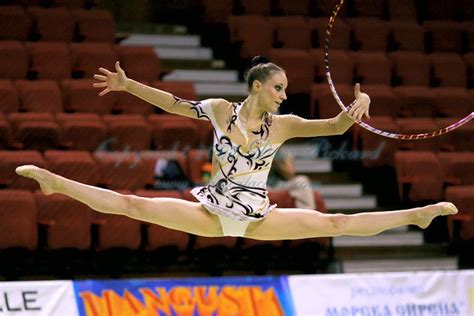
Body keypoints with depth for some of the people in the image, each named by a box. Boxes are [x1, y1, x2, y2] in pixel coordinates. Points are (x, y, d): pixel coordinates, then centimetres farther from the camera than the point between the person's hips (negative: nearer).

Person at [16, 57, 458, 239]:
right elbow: (174, 103, 0)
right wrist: (127, 85, -7)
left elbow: (335, 126, -8)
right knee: (132, 205, -10)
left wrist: (356, 107, -29)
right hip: (212, 213, -1)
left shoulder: (284, 124, -2)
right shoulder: (221, 110, -2)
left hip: (257, 218, 1)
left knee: (337, 223, -7)